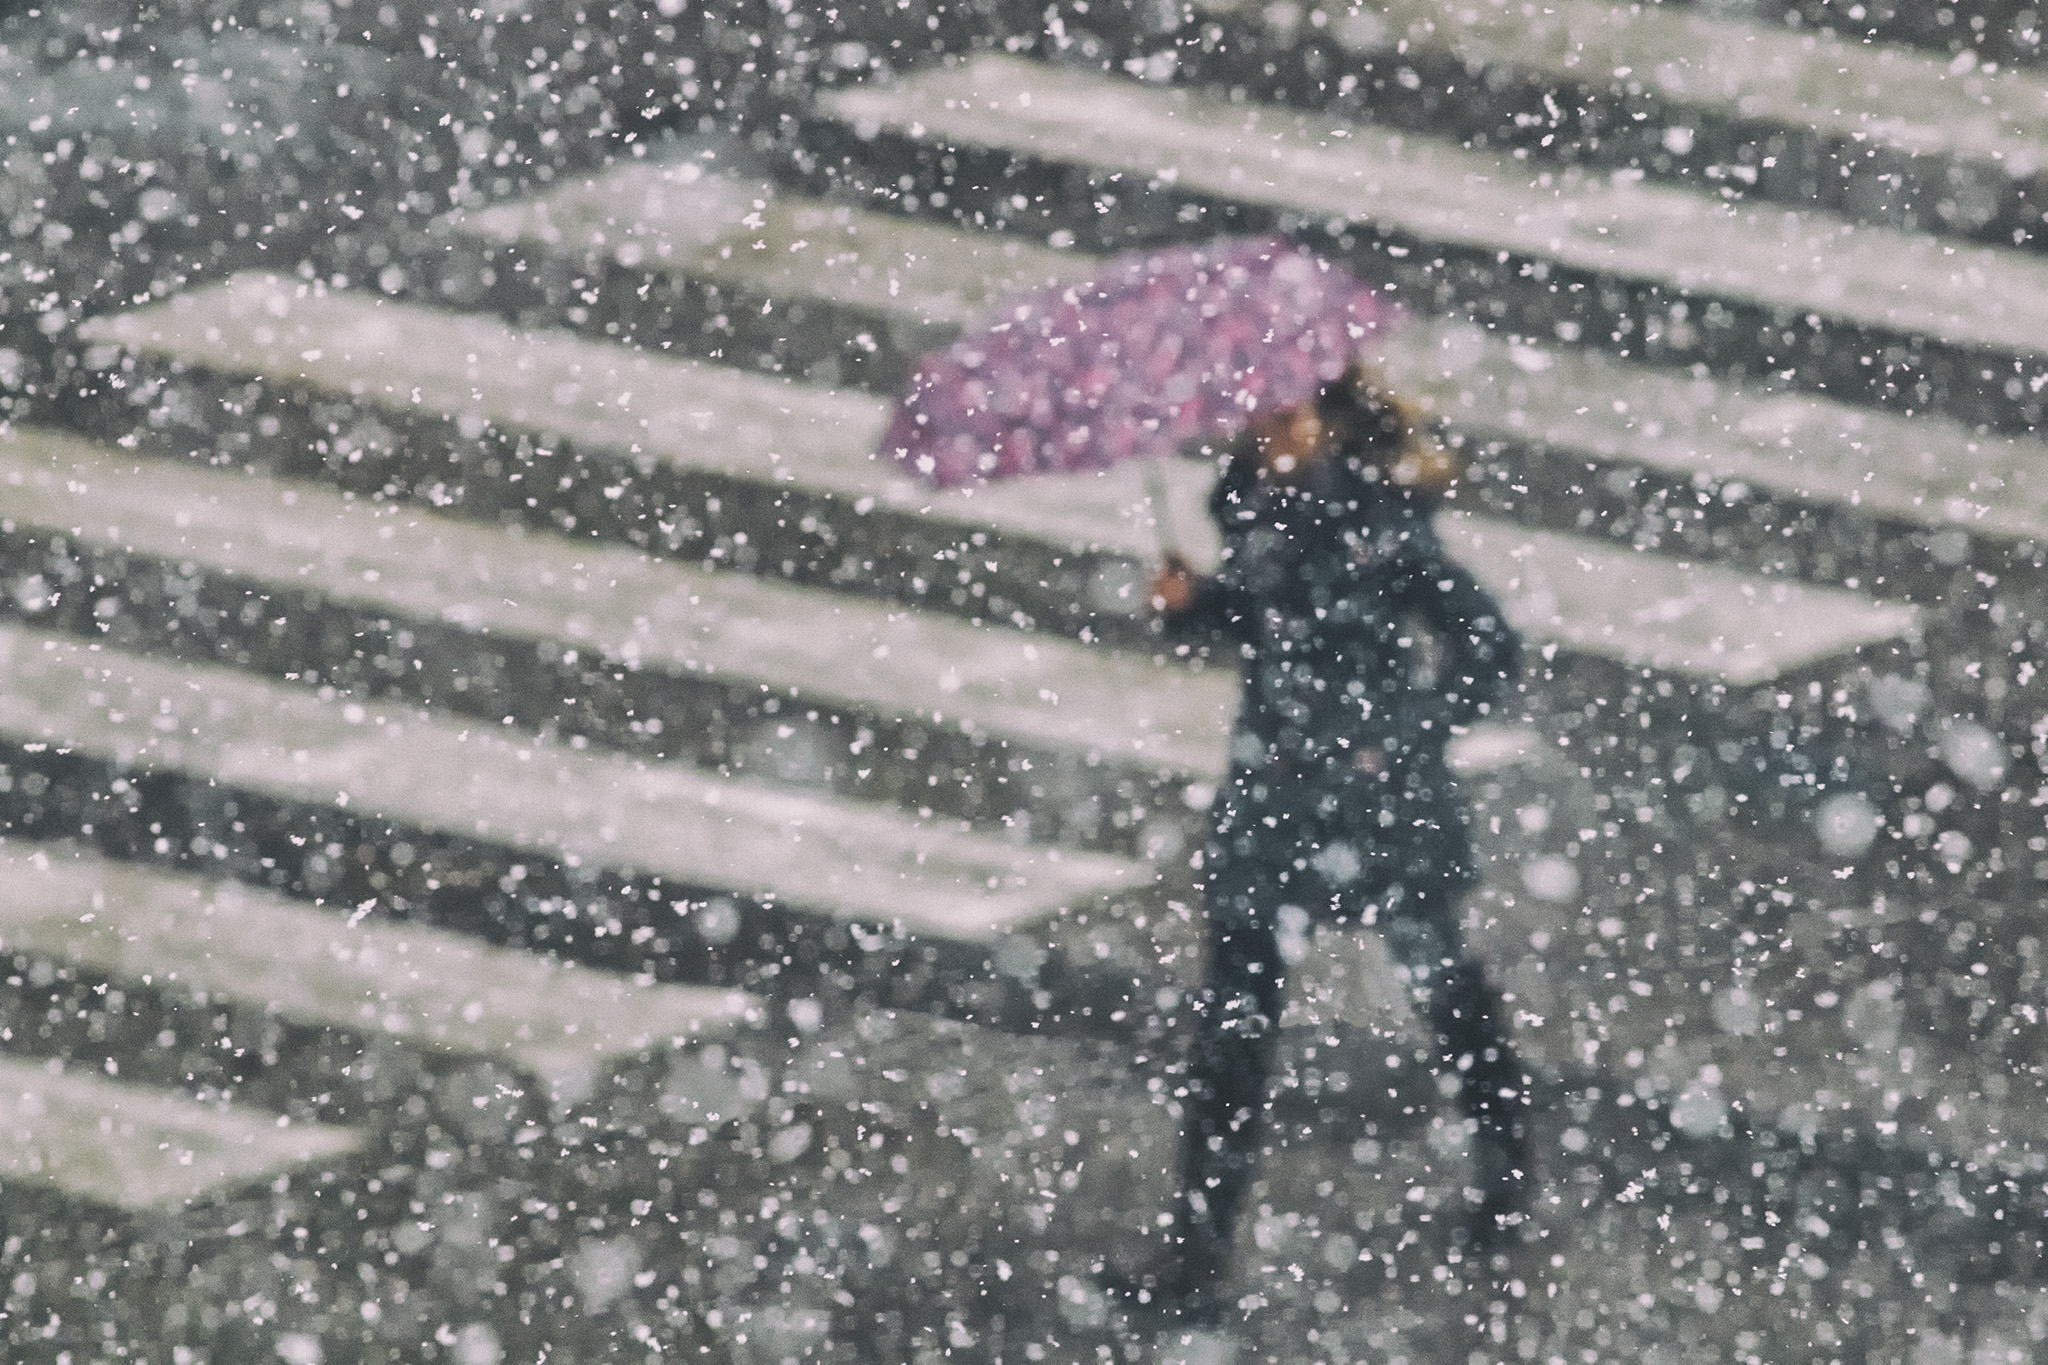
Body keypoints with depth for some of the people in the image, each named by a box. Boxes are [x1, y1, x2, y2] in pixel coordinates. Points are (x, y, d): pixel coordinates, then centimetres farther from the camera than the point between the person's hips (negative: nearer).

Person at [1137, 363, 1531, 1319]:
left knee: (1438, 975, 16)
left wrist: (1403, 742, -18)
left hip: (1379, 799, -5)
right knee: (1236, 1014, 2)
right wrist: (1189, 604, -6)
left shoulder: (1381, 520, -19)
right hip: (1275, 789, 5)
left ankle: (1508, 1164, 41)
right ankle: (1198, 1249, 5)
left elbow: (1487, 648, -16)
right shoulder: (1257, 502, -1)